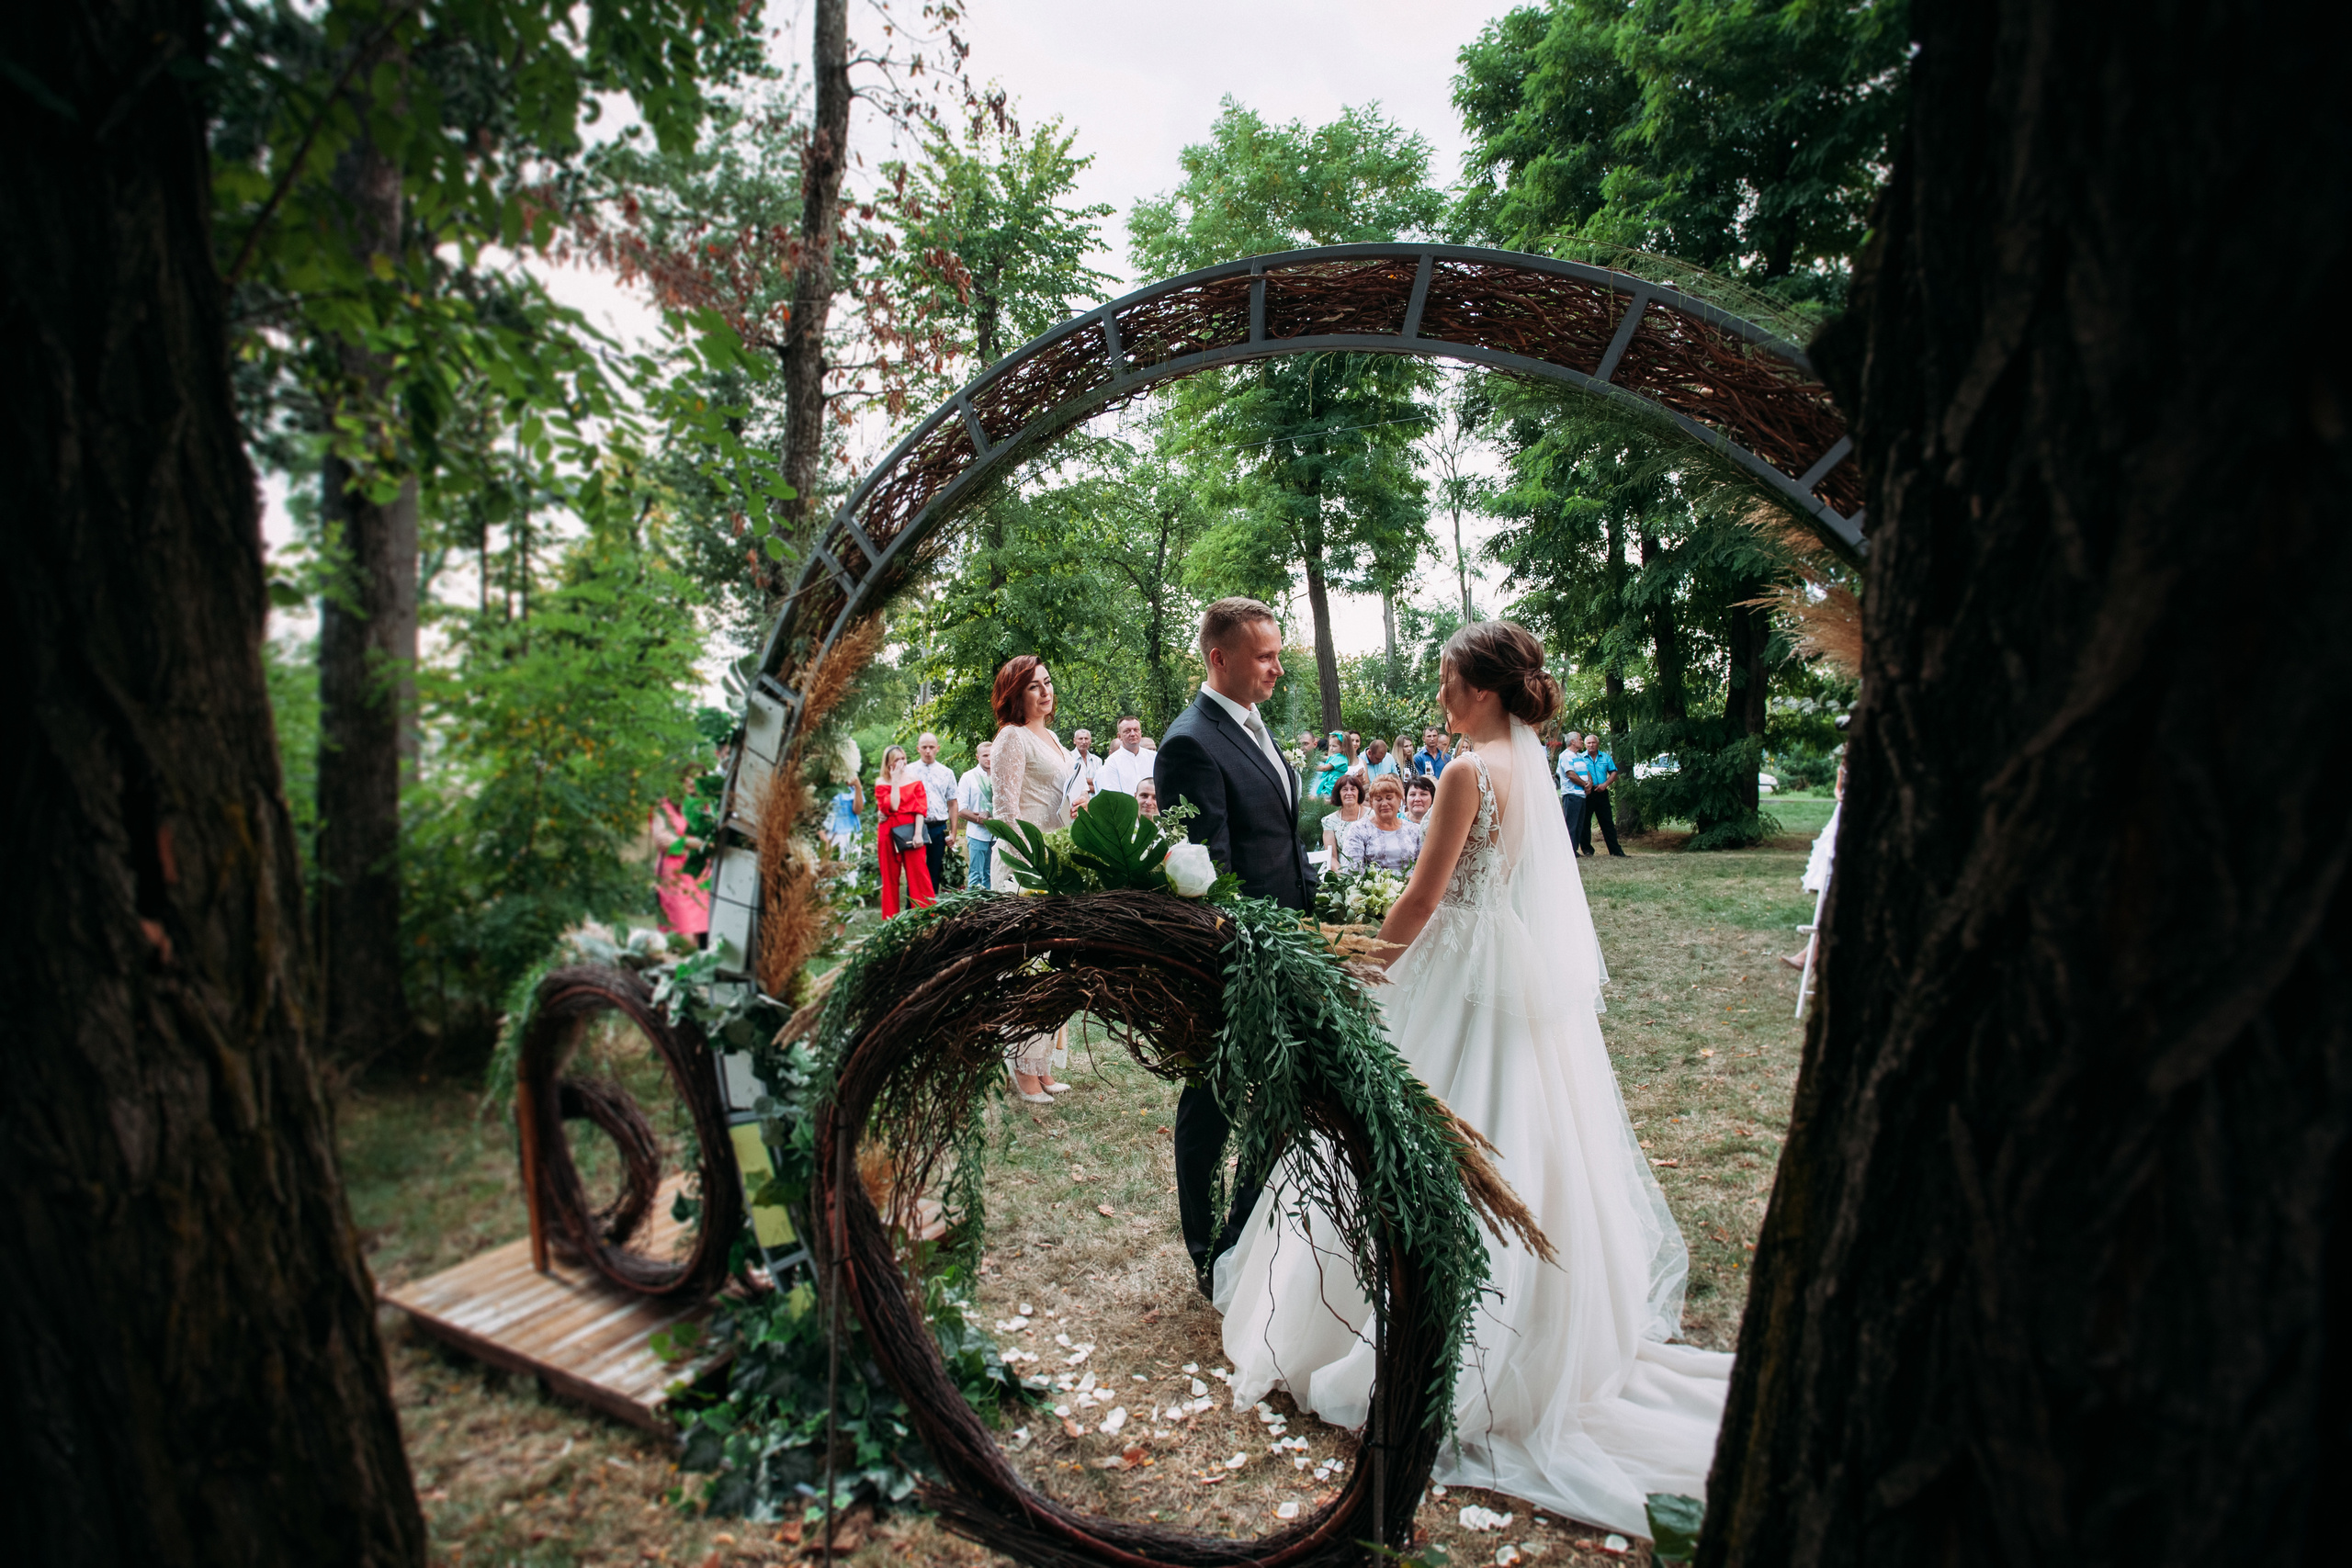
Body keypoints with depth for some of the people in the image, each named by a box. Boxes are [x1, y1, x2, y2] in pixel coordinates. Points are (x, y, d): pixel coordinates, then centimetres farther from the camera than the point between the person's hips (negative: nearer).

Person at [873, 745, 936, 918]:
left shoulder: (914, 780, 6)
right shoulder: (881, 783, 4)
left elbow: (920, 809, -1)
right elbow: (892, 807, -12)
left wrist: (918, 834, -12)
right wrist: (895, 780, -8)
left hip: (911, 831, -1)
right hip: (889, 833, 1)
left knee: (919, 874, -6)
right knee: (890, 877, 6)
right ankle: (891, 919, 13)